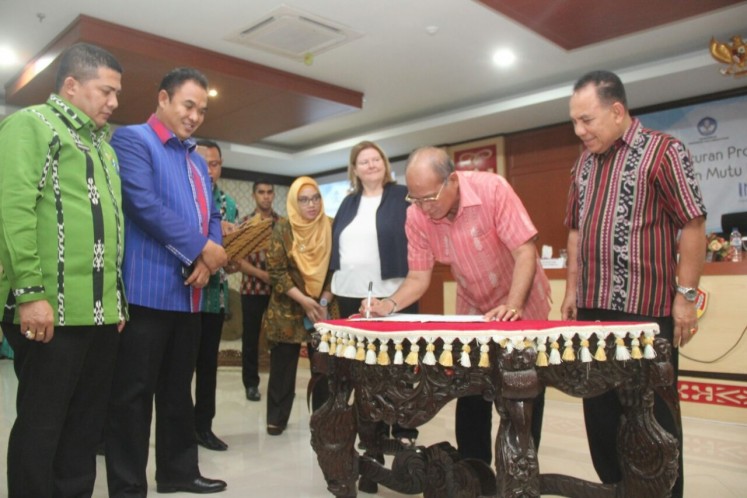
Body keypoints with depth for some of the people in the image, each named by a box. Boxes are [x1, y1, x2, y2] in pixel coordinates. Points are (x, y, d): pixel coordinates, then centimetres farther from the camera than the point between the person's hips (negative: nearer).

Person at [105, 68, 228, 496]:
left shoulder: (197, 160, 21)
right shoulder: (132, 139, -3)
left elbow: (212, 215, 18)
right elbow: (144, 204, -17)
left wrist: (208, 260, -2)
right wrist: (202, 248, -12)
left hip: (190, 292, 8)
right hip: (148, 290, -8)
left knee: (179, 390, 15)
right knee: (134, 393, 0)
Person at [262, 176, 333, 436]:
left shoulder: (331, 227, -2)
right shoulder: (282, 229, -6)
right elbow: (276, 271, -9)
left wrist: (324, 301, -11)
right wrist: (304, 301, -16)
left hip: (324, 308, 2)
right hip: (287, 310, -1)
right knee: (283, 365, 6)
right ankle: (277, 417, 20)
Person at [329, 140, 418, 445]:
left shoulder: (403, 197, 0)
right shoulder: (349, 203, 16)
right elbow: (335, 245, 17)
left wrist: (411, 279, -13)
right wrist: (333, 283, 12)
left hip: (392, 293, -5)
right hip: (351, 295, 5)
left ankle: (404, 429, 14)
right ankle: (373, 427, 23)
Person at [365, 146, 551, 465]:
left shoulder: (492, 189, -27)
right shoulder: (416, 216, -16)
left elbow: (525, 252, -25)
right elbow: (419, 277, -10)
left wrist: (512, 307, -35)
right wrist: (389, 305, -27)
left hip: (522, 306, -3)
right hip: (473, 310, 3)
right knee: (470, 394, 7)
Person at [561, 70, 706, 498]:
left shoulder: (662, 151, -6)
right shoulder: (584, 163, 13)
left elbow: (693, 225, -9)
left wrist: (685, 295, -13)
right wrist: (573, 290, 13)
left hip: (646, 309, -6)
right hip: (593, 308, 7)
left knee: (652, 412, 4)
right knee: (600, 408, 14)